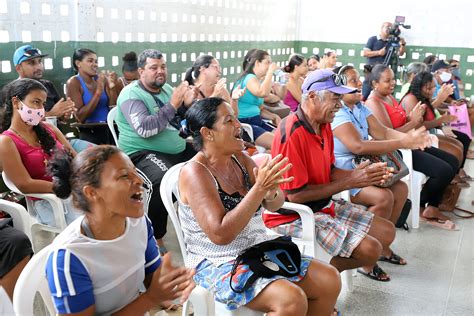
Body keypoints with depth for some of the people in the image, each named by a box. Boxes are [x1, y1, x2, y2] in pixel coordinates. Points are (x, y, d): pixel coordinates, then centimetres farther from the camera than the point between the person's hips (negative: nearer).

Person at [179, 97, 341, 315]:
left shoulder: (239, 158, 4)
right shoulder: (195, 172, -18)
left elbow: (274, 205, 5)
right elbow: (220, 234, -27)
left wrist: (271, 192, -20)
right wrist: (259, 188, -30)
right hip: (218, 264, -7)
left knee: (330, 280, -1)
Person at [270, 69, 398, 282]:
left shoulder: (324, 126, 5)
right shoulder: (291, 134, -25)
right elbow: (295, 195, -24)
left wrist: (361, 174, -7)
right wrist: (350, 182, -19)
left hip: (324, 205, 9)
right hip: (294, 216, -9)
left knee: (387, 232, 9)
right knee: (370, 249, -18)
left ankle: (366, 265, 37)